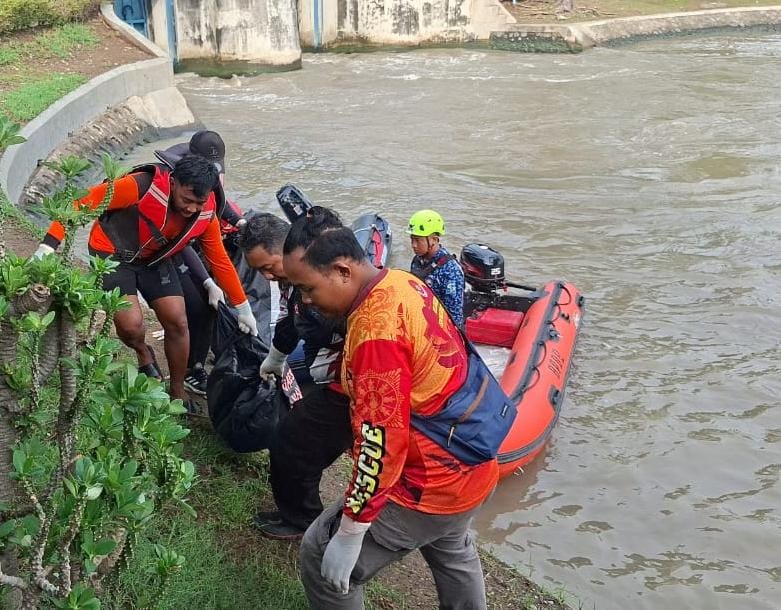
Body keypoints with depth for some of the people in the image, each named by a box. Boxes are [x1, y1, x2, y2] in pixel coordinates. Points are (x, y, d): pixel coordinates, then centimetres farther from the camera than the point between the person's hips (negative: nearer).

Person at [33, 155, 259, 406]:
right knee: (131, 324, -21)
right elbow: (83, 203, -29)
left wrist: (243, 308, 2)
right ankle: (143, 353, 18)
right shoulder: (141, 187, -34)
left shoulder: (206, 213, -16)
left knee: (178, 322, -4)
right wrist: (48, 245, -35)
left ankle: (178, 393, 19)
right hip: (113, 254, -4)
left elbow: (220, 260, -3)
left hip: (154, 260, 4)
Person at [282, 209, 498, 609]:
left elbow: (381, 446, -29)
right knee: (451, 553, 35)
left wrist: (349, 536, -21)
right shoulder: (403, 282, -3)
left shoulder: (375, 333, -30)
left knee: (321, 559, 3)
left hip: (430, 487, -9)